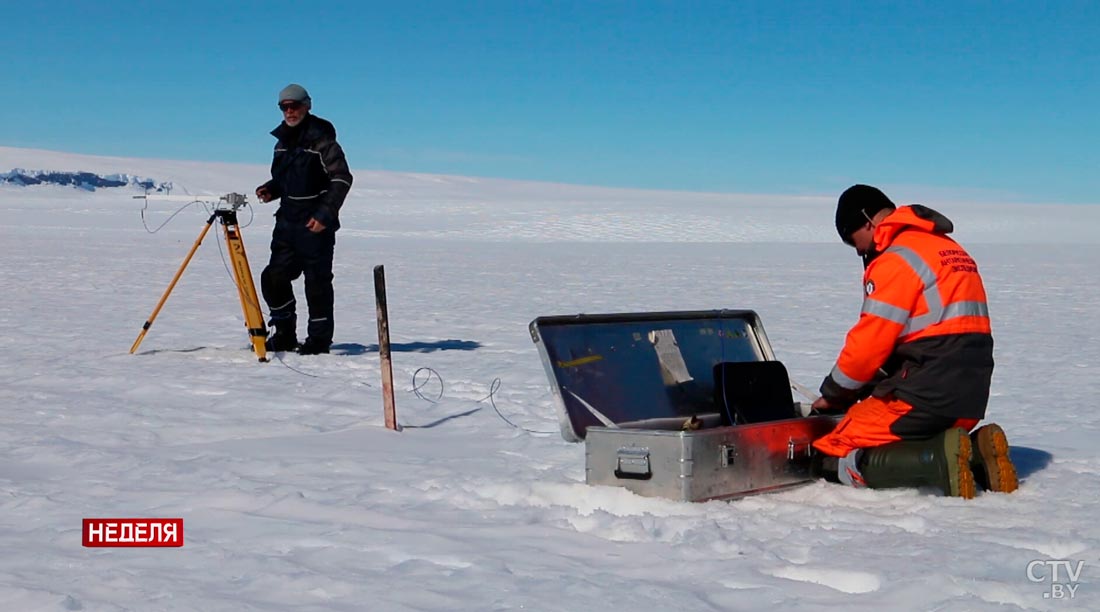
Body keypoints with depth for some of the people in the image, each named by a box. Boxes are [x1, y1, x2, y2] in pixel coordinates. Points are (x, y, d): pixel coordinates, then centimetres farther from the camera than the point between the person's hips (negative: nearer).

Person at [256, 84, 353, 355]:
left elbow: (342, 179, -13)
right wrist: (270, 189, 3)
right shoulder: (282, 142, 13)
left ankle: (319, 338, 5)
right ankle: (285, 335, 19)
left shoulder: (321, 140, -10)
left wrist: (325, 214, -19)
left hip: (316, 224, -8)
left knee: (317, 281, -4)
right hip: (287, 221, 8)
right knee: (274, 277, 7)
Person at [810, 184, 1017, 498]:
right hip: (969, 401, 9)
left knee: (834, 458, -5)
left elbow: (870, 343, -11)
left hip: (925, 398, -9)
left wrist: (834, 394, 6)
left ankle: (940, 461, -20)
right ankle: (974, 454, 3)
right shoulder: (952, 251, 20)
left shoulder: (897, 260, -10)